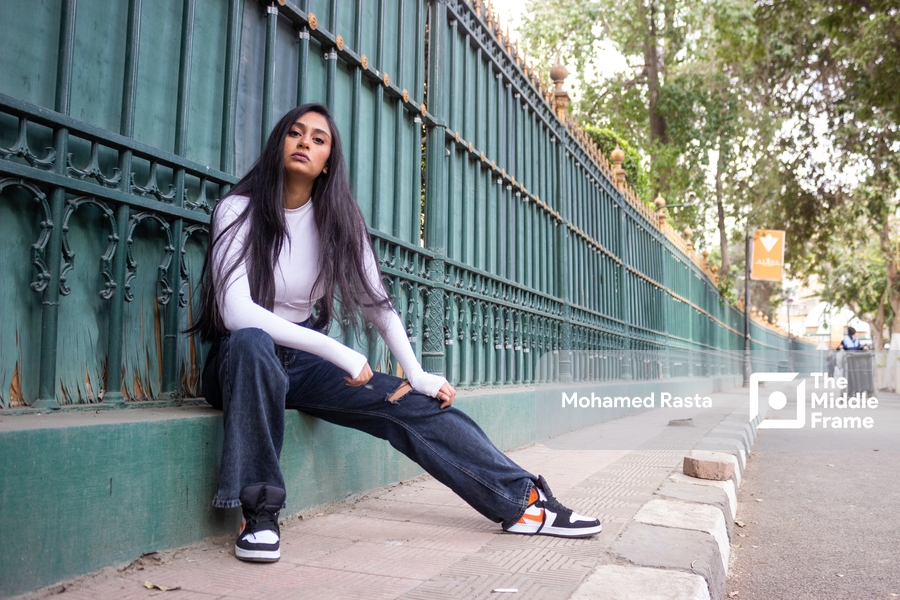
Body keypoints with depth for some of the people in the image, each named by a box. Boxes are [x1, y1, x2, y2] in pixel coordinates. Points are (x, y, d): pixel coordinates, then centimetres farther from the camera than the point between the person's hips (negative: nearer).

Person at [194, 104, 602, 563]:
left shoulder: (337, 218, -2)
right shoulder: (239, 210, -13)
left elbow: (375, 302, -2)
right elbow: (236, 312, -26)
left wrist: (417, 376, -11)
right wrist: (337, 353, -30)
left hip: (301, 362, 4)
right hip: (241, 360, -3)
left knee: (415, 405, -13)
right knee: (252, 342, -40)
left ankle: (522, 502, -7)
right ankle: (258, 512, -30)